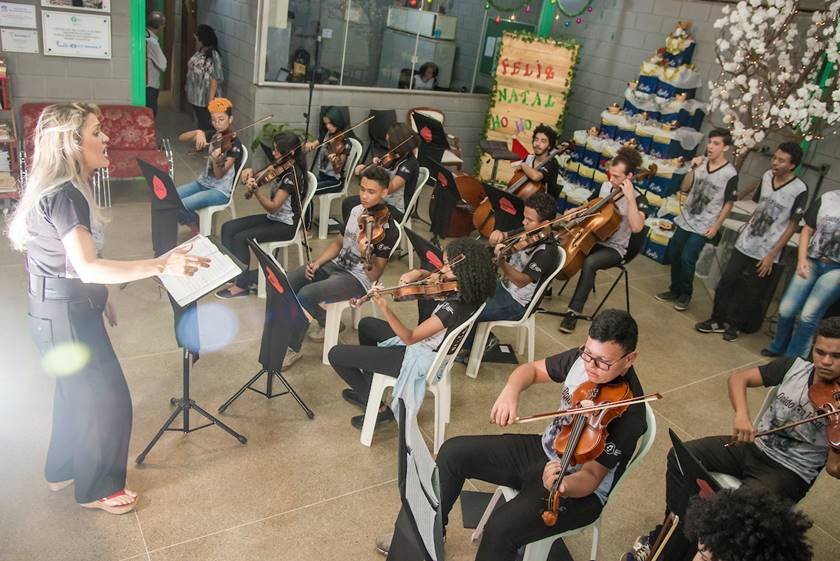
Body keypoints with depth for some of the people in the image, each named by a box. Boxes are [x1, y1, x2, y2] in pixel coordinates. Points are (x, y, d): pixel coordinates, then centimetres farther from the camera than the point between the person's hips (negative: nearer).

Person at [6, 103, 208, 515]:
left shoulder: (61, 189, 6)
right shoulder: (64, 197, -25)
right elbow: (88, 268, -37)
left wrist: (99, 298, 22)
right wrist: (162, 265, -44)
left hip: (67, 311, 10)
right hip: (66, 319, -10)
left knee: (77, 394, 25)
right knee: (108, 402, 4)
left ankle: (62, 471, 45)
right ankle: (96, 489, 24)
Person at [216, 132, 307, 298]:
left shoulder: (292, 175, -23)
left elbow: (273, 207, -27)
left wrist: (255, 190, -40)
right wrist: (251, 172, -6)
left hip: (286, 225, -9)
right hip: (273, 218, 9)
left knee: (241, 238, -21)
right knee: (228, 228, -1)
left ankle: (242, 284, -7)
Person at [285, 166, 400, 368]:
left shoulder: (387, 229, -19)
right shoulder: (356, 211, 4)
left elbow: (373, 276, -20)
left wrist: (366, 256, -40)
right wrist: (317, 263, 1)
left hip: (358, 279, -8)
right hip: (336, 265, 8)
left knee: (305, 296, -27)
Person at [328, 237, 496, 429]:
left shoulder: (453, 308, -35)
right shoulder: (466, 291, -9)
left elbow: (410, 338, -31)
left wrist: (384, 307, -41)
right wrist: (418, 273, -11)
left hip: (420, 361, -10)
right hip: (432, 346, 10)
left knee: (336, 354, -4)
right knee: (366, 324, 29)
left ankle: (378, 408, 10)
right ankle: (366, 389, 37)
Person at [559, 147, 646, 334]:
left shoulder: (637, 199, -15)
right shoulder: (605, 186, 3)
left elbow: (636, 227, -33)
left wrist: (630, 197, -34)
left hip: (614, 248, -6)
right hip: (593, 238, 6)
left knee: (589, 263, -35)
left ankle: (574, 311, -27)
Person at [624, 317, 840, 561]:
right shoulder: (794, 367, -4)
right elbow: (739, 378, -1)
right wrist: (741, 414, -20)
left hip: (790, 474, -5)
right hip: (754, 445, 5)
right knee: (681, 457, -14)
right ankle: (669, 533, 0)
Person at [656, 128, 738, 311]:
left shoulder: (730, 173, -12)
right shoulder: (701, 163, 0)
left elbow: (728, 203, -6)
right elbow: (684, 188, 1)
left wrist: (716, 226, -9)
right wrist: (693, 169, -12)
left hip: (703, 226, -5)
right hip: (685, 220, 5)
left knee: (687, 259, -7)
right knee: (673, 254, 10)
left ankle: (685, 294, 13)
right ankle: (675, 290, 27)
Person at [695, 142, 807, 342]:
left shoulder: (799, 190, -15)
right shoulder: (767, 176, 0)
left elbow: (792, 226, -11)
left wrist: (772, 254, -12)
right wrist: (746, 227, 14)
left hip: (766, 253, -5)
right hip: (744, 244, 5)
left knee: (751, 293, 7)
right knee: (726, 282, 6)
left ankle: (735, 325, 24)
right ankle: (717, 320, 20)